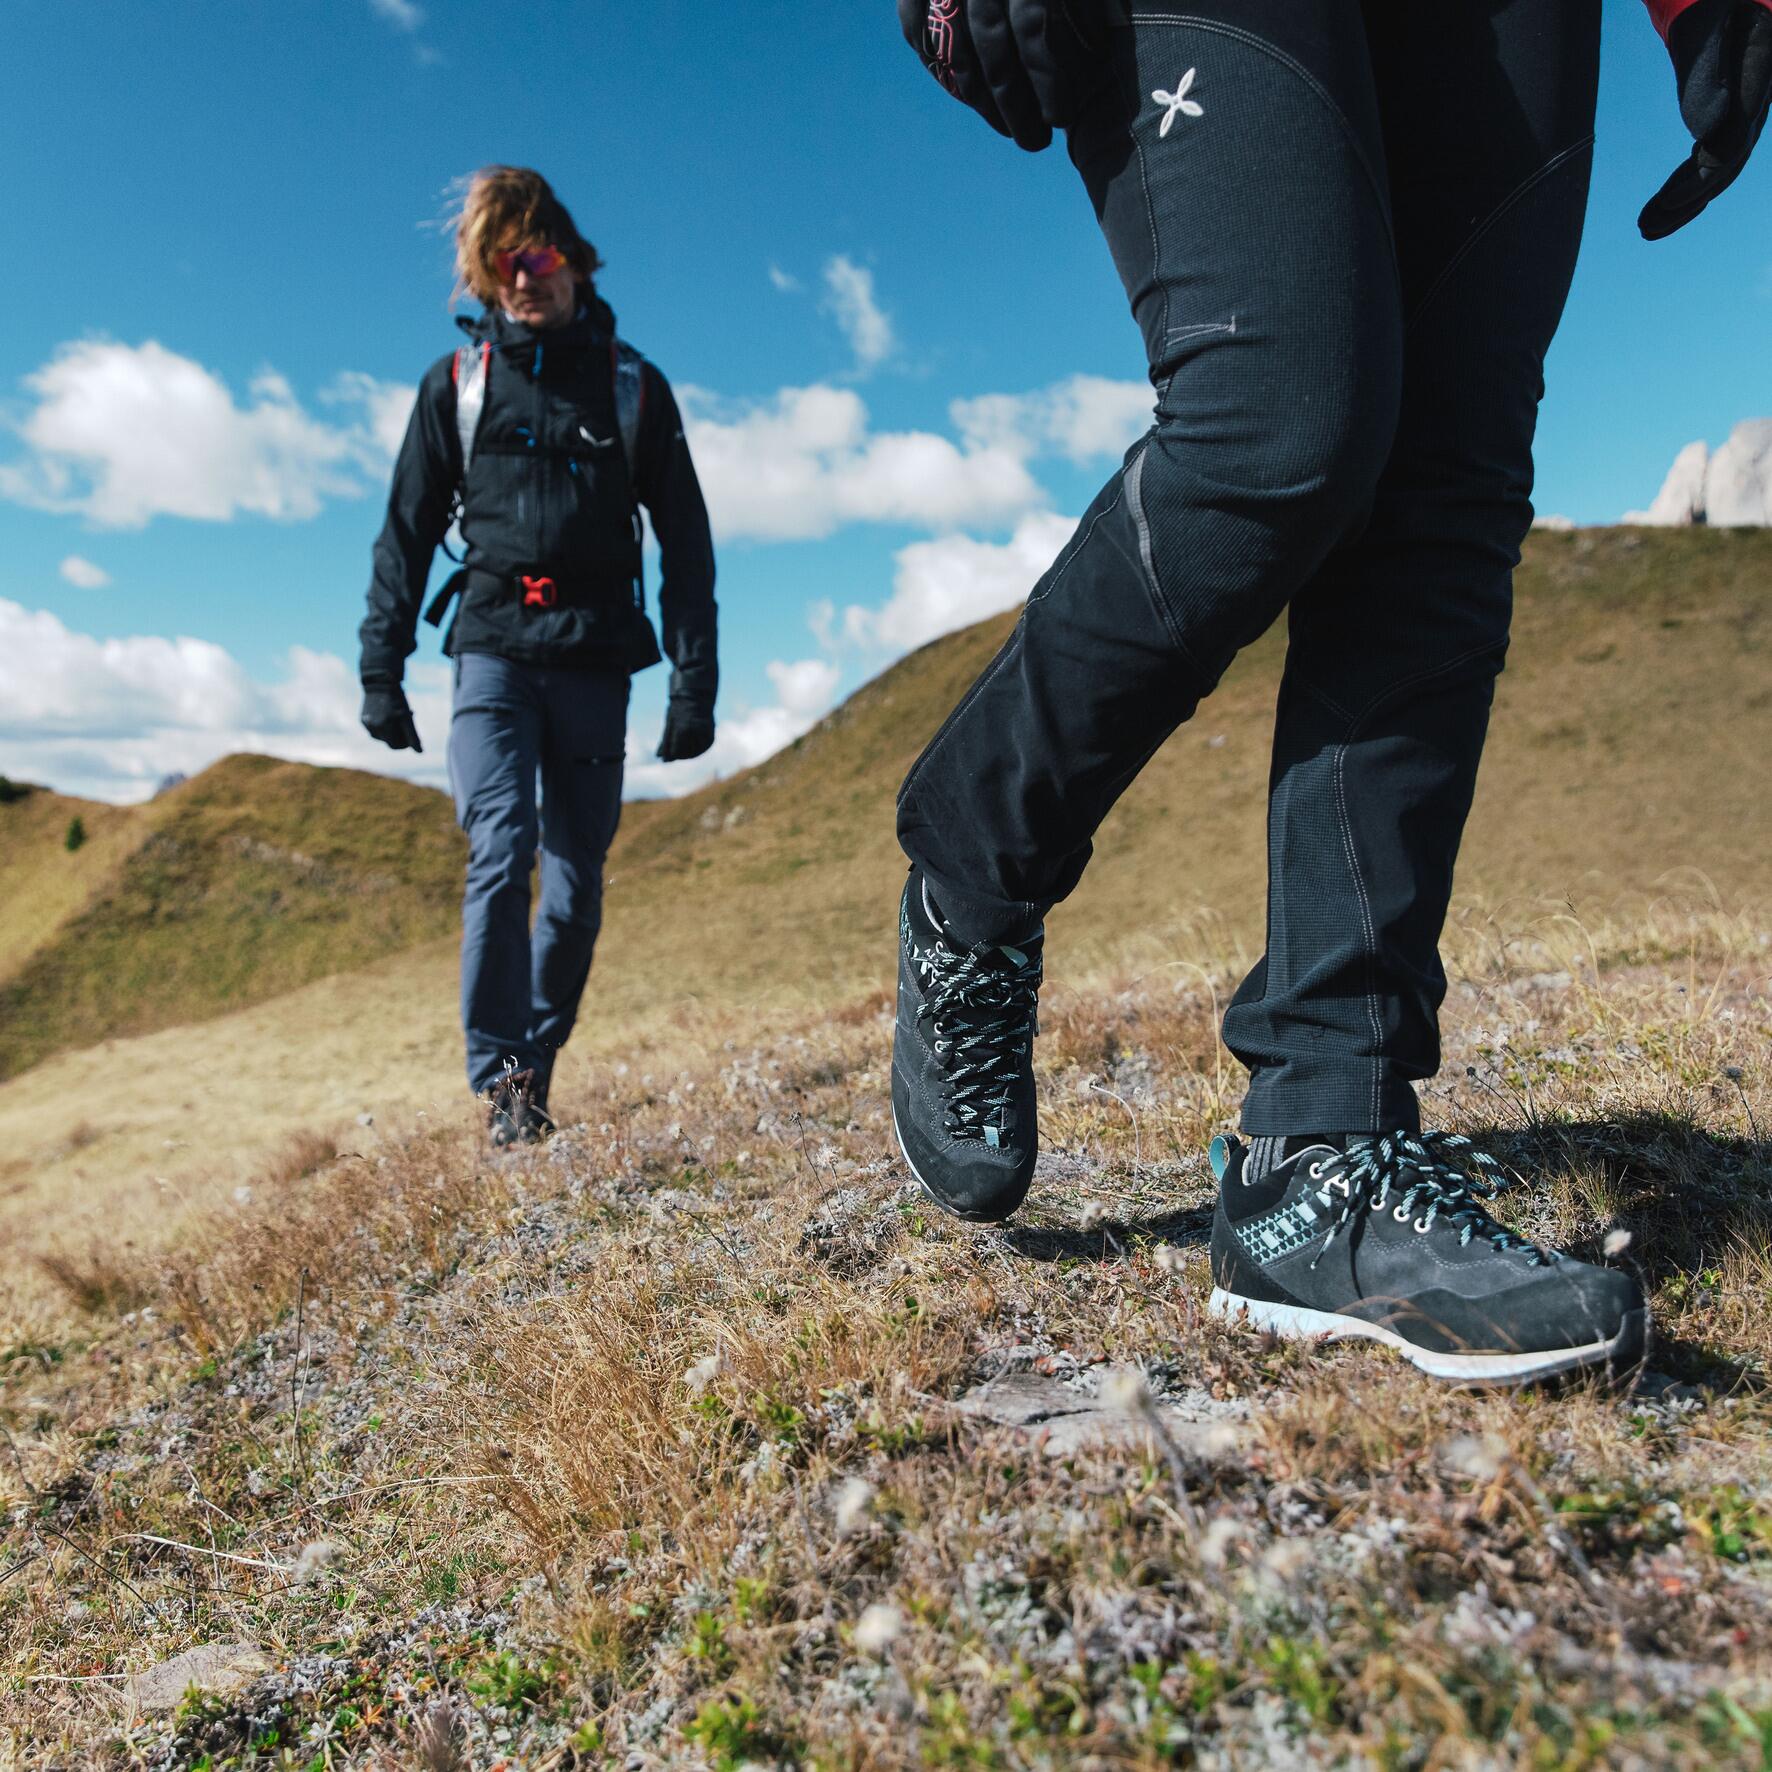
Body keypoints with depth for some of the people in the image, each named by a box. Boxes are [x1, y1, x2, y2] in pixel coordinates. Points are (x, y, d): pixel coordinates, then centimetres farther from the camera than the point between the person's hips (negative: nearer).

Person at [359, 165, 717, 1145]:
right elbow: (406, 534, 12)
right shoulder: (456, 382, 11)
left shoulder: (632, 384, 10)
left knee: (577, 882, 2)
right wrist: (380, 670, 4)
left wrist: (694, 681, -1)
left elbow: (686, 544, 8)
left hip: (595, 662, 1)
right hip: (494, 650, 0)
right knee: (502, 852, -16)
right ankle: (501, 1081, -12)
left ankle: (535, 1070, 15)